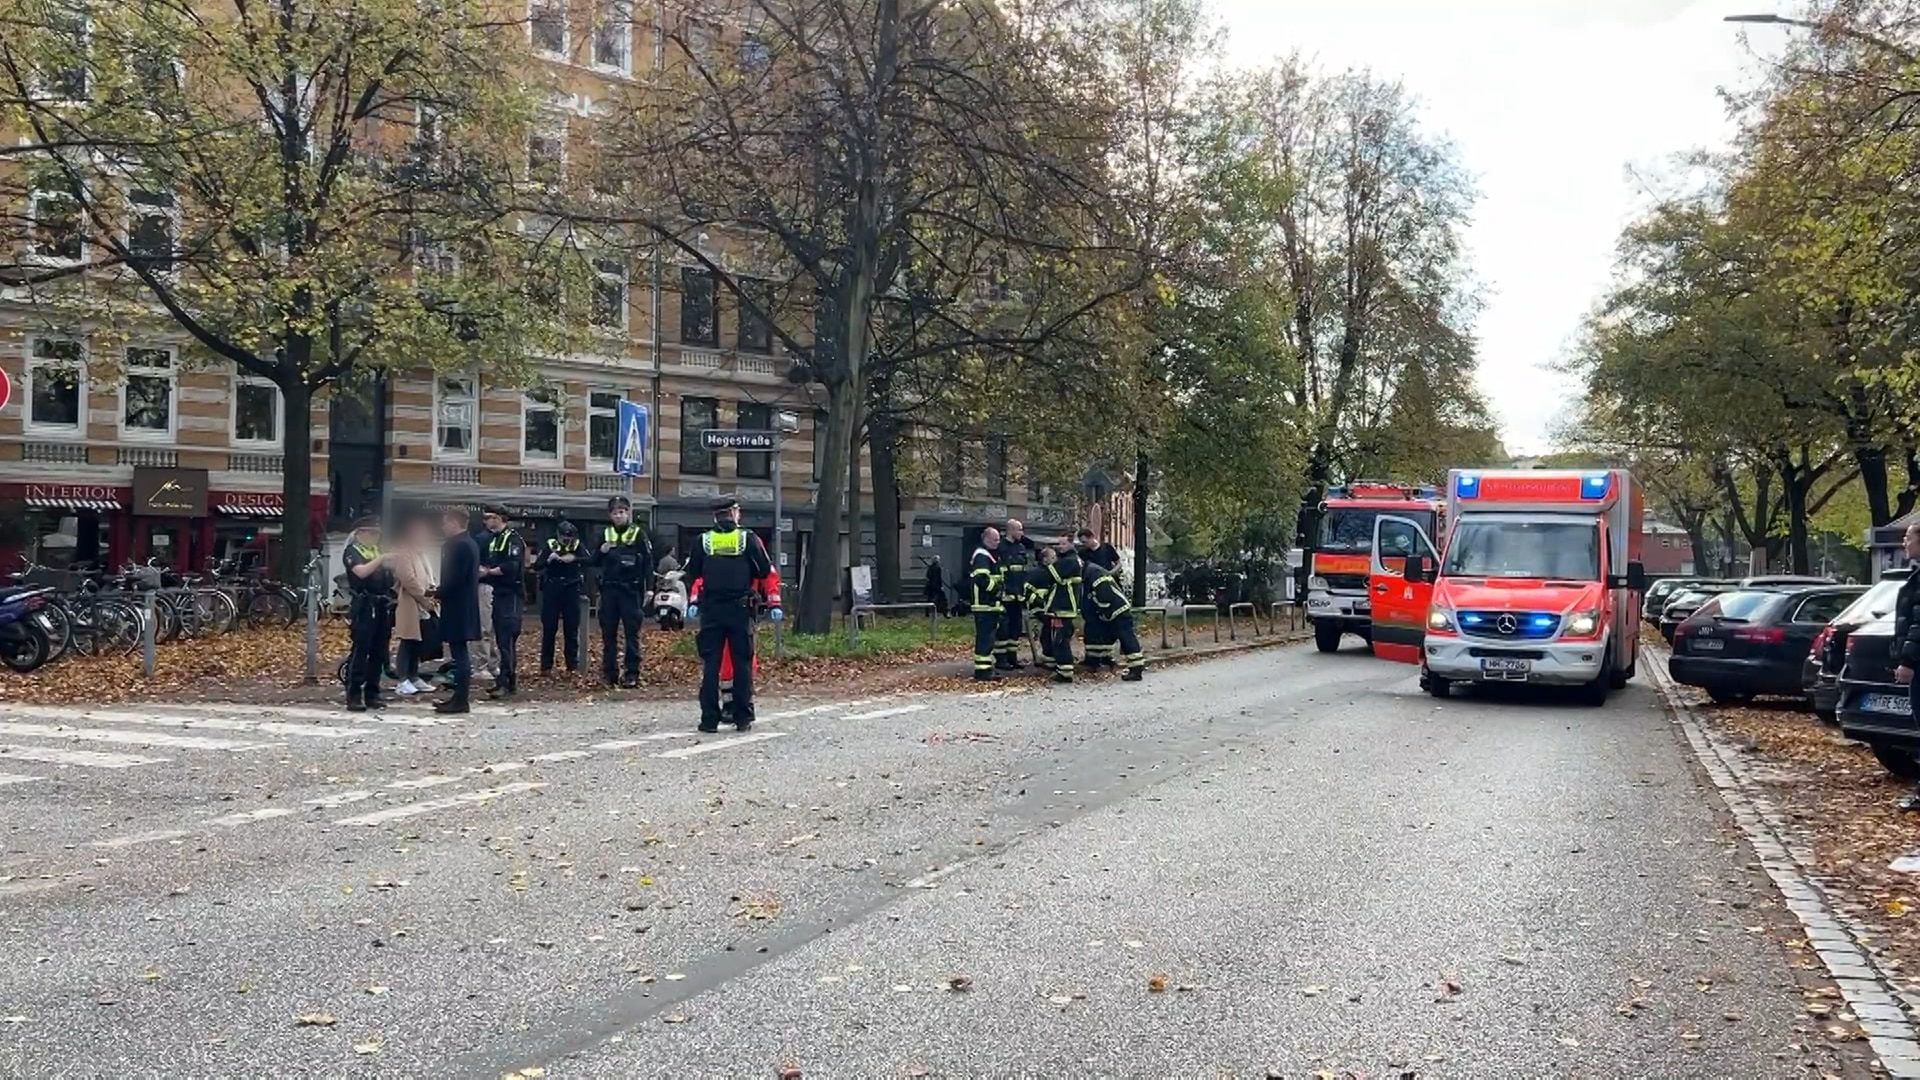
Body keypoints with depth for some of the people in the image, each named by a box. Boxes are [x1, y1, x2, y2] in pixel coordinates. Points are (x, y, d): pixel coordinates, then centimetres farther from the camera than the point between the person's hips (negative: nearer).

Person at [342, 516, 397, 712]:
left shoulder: (377, 550, 18)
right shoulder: (352, 551, -2)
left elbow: (389, 573, 19)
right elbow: (361, 571, -20)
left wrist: (396, 563, 1)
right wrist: (381, 559, -22)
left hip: (382, 607, 7)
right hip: (364, 607, -7)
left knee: (378, 653, 9)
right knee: (359, 652, -6)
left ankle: (372, 694, 16)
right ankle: (354, 696, -4)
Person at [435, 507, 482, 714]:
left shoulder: (459, 545, -17)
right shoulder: (469, 543, 15)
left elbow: (454, 578, -22)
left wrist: (438, 593, -8)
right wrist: (440, 589, 10)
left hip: (457, 607, -10)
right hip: (464, 606, 10)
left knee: (459, 652, -6)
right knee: (461, 652, 13)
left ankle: (460, 701, -3)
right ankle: (459, 697, 20)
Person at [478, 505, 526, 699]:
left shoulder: (512, 538, -10)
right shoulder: (492, 538, 18)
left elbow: (512, 567, -21)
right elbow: (486, 562, 21)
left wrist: (489, 571, -11)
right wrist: (482, 570, 0)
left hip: (509, 594, -9)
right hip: (498, 594, 9)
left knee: (507, 639, -10)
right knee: (501, 639, 12)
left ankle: (504, 682, -11)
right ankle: (509, 681, 19)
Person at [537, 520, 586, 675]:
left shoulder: (578, 547, 4)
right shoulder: (550, 546, 4)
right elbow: (537, 566, -4)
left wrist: (574, 558, -29)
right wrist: (549, 560, -22)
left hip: (571, 591, 0)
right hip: (552, 591, 0)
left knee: (572, 629, 3)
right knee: (548, 628, 1)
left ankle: (573, 665, 10)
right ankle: (546, 665, 7)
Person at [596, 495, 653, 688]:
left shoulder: (638, 533, 0)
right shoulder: (605, 533, 11)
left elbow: (648, 562, -2)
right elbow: (595, 562, 15)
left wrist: (649, 588, -9)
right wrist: (602, 551, -7)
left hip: (630, 590, -4)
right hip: (609, 589, 4)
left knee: (632, 633, -2)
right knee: (608, 633, 6)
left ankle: (632, 673, 0)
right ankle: (609, 672, 12)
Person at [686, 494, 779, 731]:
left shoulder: (703, 541, 6)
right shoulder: (749, 539, 1)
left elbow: (692, 574, 13)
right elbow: (767, 572, 4)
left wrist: (692, 602, 21)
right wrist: (774, 604, 14)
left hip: (710, 610, 1)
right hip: (741, 610, -1)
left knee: (710, 665, 3)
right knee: (743, 663, 5)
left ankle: (709, 719, 1)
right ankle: (743, 718, 6)